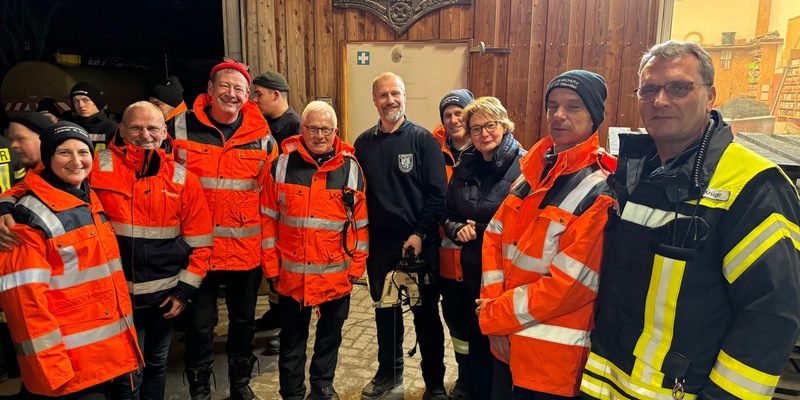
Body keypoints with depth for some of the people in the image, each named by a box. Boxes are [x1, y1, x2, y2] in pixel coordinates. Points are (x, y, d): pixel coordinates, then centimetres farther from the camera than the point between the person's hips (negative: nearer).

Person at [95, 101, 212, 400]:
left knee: (157, 363, 21)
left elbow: (199, 242, 1)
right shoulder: (98, 166, -6)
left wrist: (185, 289, -2)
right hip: (116, 291, -2)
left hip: (164, 292, 2)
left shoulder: (183, 179, -1)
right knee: (127, 373, 7)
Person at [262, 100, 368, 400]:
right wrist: (271, 265, -2)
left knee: (330, 335, 17)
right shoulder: (283, 164, -3)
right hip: (292, 273, 0)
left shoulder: (350, 167, -2)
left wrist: (357, 264, 0)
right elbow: (269, 218, -1)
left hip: (336, 274, 1)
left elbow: (361, 222, 1)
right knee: (292, 338, 15)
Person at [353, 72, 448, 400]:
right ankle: (389, 372, 36)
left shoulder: (423, 139, -5)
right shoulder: (363, 143, 6)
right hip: (379, 244, 4)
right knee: (385, 310, 16)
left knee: (426, 313, 7)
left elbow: (437, 193, -9)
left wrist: (420, 233, -14)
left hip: (420, 244, -3)